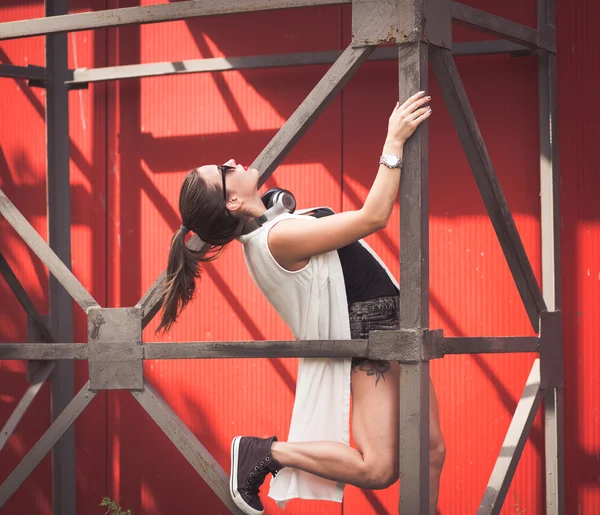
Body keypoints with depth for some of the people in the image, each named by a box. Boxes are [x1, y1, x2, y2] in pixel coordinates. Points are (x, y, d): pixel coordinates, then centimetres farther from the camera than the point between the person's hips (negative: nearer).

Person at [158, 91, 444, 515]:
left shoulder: (267, 232, 7)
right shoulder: (278, 237, -23)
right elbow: (374, 216, -25)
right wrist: (394, 143, -22)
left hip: (388, 331, 10)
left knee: (431, 450, 10)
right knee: (377, 469, -16)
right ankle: (265, 453, -3)